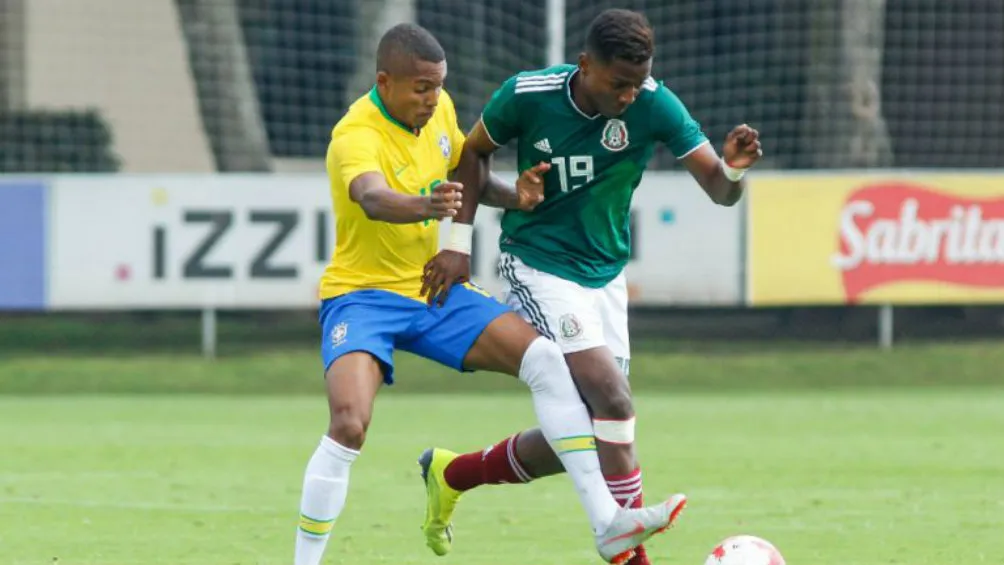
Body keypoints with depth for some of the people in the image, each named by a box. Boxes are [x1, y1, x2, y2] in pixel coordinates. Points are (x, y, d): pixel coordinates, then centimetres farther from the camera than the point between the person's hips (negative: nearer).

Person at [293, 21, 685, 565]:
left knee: (545, 359, -10)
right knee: (349, 423, -30)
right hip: (362, 295, -7)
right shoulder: (355, 137, -23)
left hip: (431, 288, 7)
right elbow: (374, 200, -45)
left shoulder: (438, 110, 1)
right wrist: (426, 206, -66)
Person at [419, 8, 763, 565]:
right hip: (536, 265, -5)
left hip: (605, 276, 5)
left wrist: (733, 169, -37)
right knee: (614, 402, -22)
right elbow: (473, 152, 2)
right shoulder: (527, 95, -17)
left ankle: (452, 473, 30)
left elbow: (719, 191, -13)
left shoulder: (655, 105, -12)